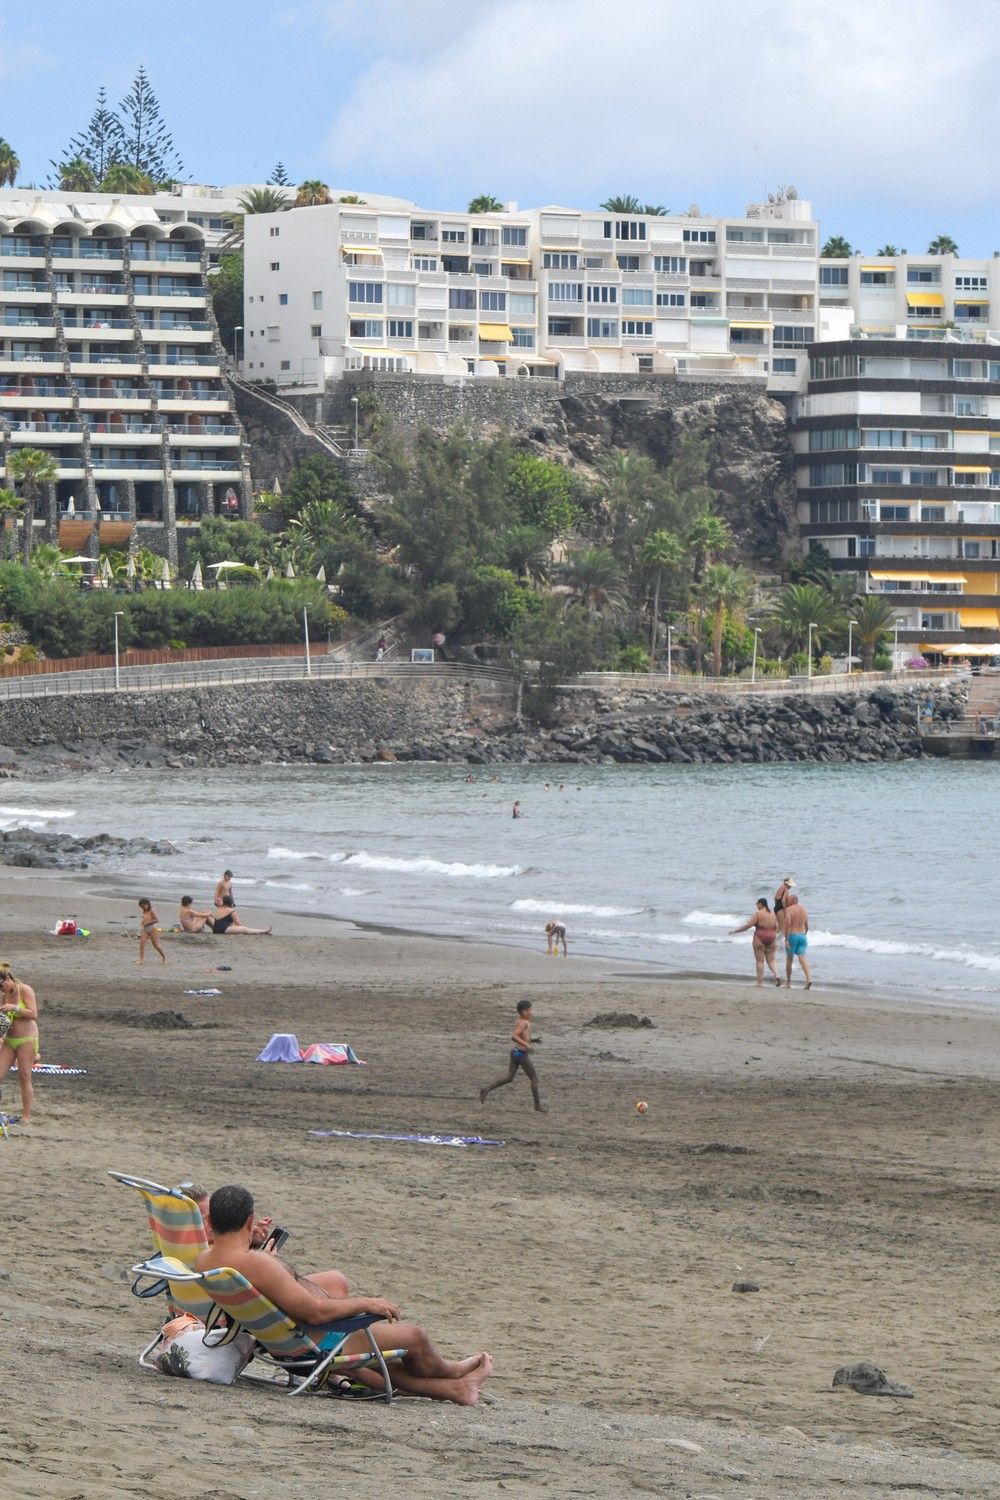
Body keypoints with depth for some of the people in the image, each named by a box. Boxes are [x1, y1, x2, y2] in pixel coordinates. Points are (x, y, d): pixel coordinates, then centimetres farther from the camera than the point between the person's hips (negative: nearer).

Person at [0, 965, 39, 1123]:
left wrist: (14, 1008, -23)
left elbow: (34, 1015, -17)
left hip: (27, 1040, -6)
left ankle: (26, 1116, 2)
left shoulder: (25, 991, -10)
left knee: (24, 1077, -4)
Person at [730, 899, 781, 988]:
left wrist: (735, 931, -6)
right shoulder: (773, 914, 7)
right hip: (771, 939, 5)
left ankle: (760, 983, 0)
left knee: (760, 961, 1)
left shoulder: (758, 914, -10)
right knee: (771, 960, 12)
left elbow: (748, 925, -13)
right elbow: (776, 928, 11)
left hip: (760, 939, -5)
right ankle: (776, 975, -13)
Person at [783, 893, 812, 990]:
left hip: (792, 935, -4)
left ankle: (788, 983, 18)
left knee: (789, 959, 10)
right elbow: (807, 926, 15)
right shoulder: (804, 910, 11)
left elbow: (788, 924, -18)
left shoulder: (789, 910, -8)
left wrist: (786, 939, -18)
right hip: (802, 935, 4)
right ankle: (809, 978, -24)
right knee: (803, 958, -3)